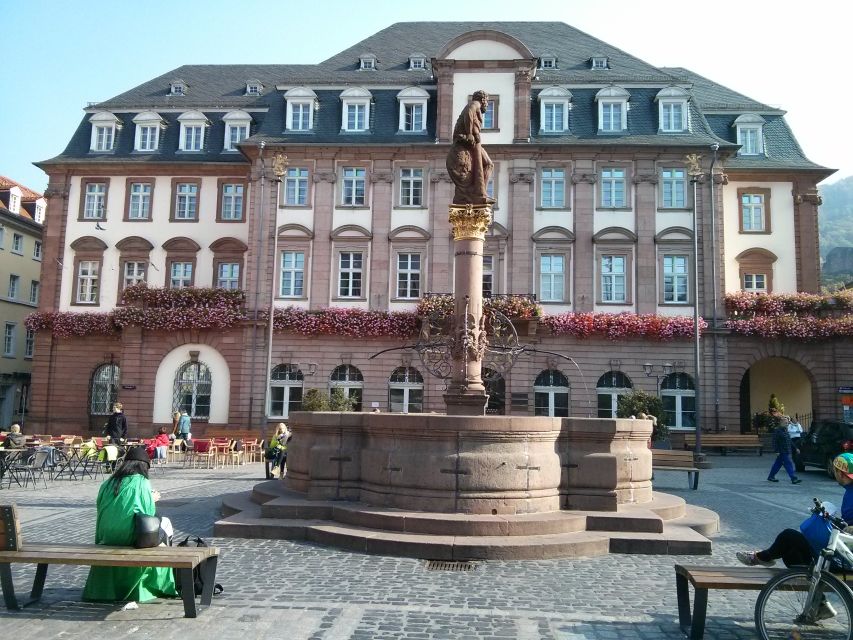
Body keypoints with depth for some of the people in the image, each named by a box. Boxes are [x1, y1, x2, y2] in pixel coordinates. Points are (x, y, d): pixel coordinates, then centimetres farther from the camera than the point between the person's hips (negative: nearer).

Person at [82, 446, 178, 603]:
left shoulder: (108, 483, 5)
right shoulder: (141, 482, -10)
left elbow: (101, 510, 16)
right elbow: (148, 514, -10)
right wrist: (152, 499, 10)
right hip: (132, 539, -6)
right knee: (165, 523, 18)